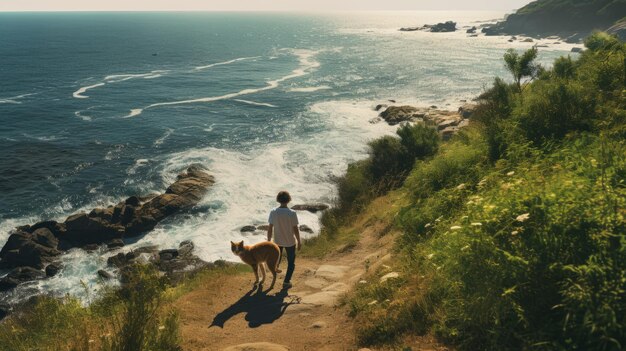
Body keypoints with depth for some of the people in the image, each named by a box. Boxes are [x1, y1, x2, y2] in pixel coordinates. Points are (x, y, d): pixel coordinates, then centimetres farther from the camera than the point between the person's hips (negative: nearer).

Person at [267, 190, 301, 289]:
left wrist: (268, 241, 4)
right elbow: (295, 229, -15)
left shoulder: (273, 212, -13)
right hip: (290, 241, -3)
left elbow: (270, 228, -9)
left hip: (277, 241, 3)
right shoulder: (292, 213, -20)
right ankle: (286, 282, 12)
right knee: (291, 262, 14)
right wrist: (299, 242, -1)